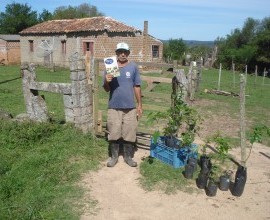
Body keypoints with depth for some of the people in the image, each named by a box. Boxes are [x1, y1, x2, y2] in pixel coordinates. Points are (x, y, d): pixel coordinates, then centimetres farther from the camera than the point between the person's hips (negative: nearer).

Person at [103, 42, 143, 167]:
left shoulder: (133, 67, 1)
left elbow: (137, 87, 5)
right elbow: (106, 89, 3)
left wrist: (139, 104, 4)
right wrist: (107, 82, -20)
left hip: (130, 107, 0)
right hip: (114, 107, 0)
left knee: (129, 133, 8)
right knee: (114, 133, 6)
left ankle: (128, 156, 24)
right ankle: (114, 156, 23)